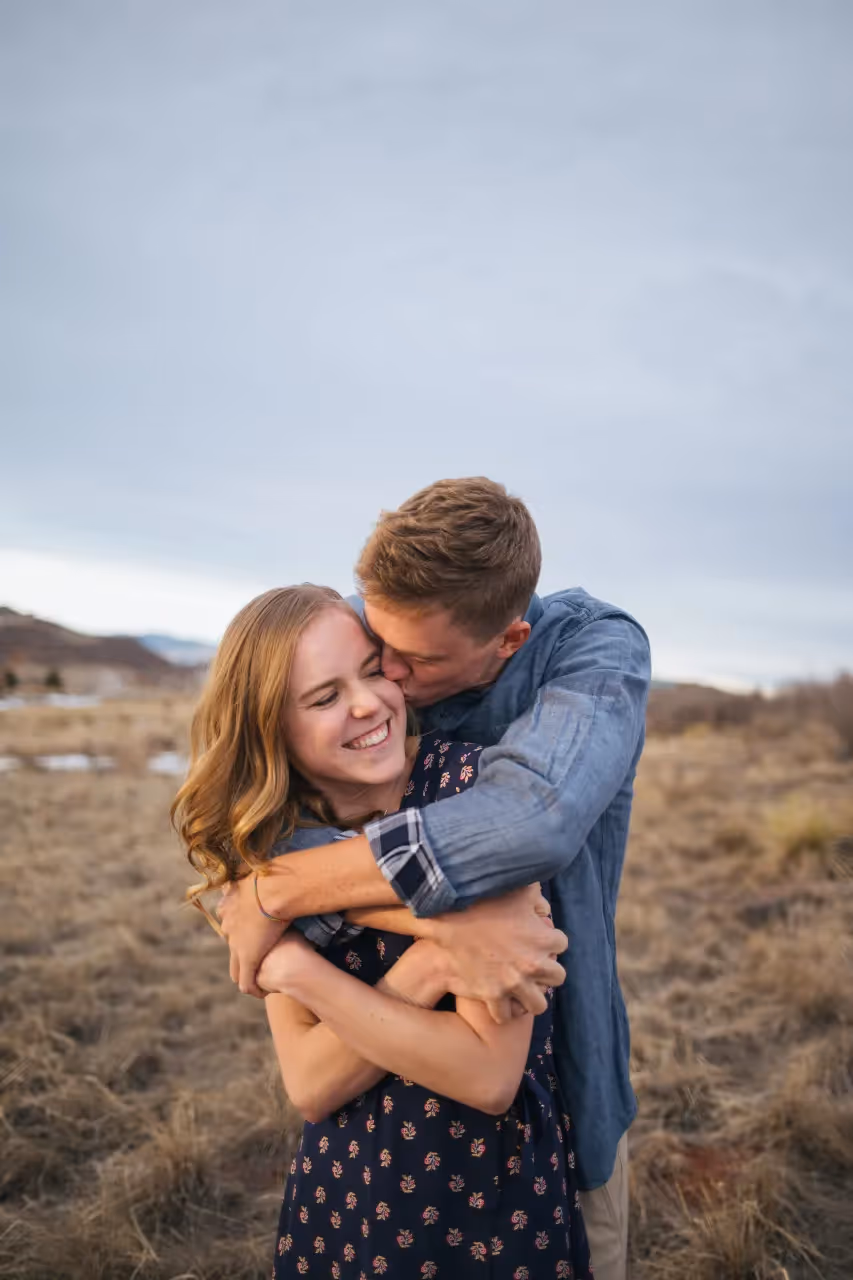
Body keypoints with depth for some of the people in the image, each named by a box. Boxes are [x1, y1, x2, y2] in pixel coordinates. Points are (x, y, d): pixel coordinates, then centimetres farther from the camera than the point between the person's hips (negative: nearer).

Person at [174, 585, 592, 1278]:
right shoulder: (280, 843, -7)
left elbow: (490, 1076, -25)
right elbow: (308, 1084, -12)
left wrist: (297, 970, -23)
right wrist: (426, 968, -27)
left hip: (496, 1196, -4)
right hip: (343, 1192, 4)